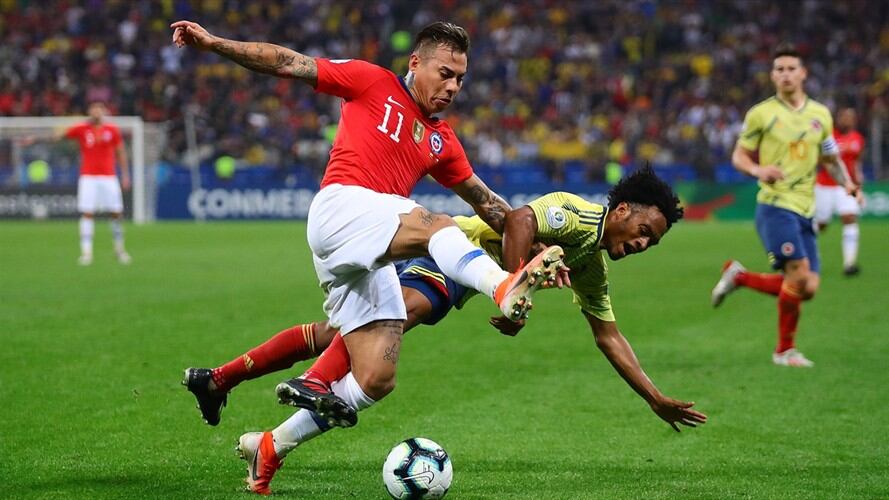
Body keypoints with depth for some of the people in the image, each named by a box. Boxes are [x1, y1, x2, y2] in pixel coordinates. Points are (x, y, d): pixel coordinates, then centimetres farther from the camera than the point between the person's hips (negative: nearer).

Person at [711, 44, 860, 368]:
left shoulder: (820, 115, 11)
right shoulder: (761, 113, -1)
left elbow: (831, 159, 21)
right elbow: (739, 156, 3)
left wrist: (847, 183, 2)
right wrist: (758, 170, -18)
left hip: (805, 210, 6)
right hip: (775, 207, -6)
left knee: (807, 288, 1)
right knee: (799, 274, -19)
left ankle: (738, 277, 22)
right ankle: (785, 350, -2)